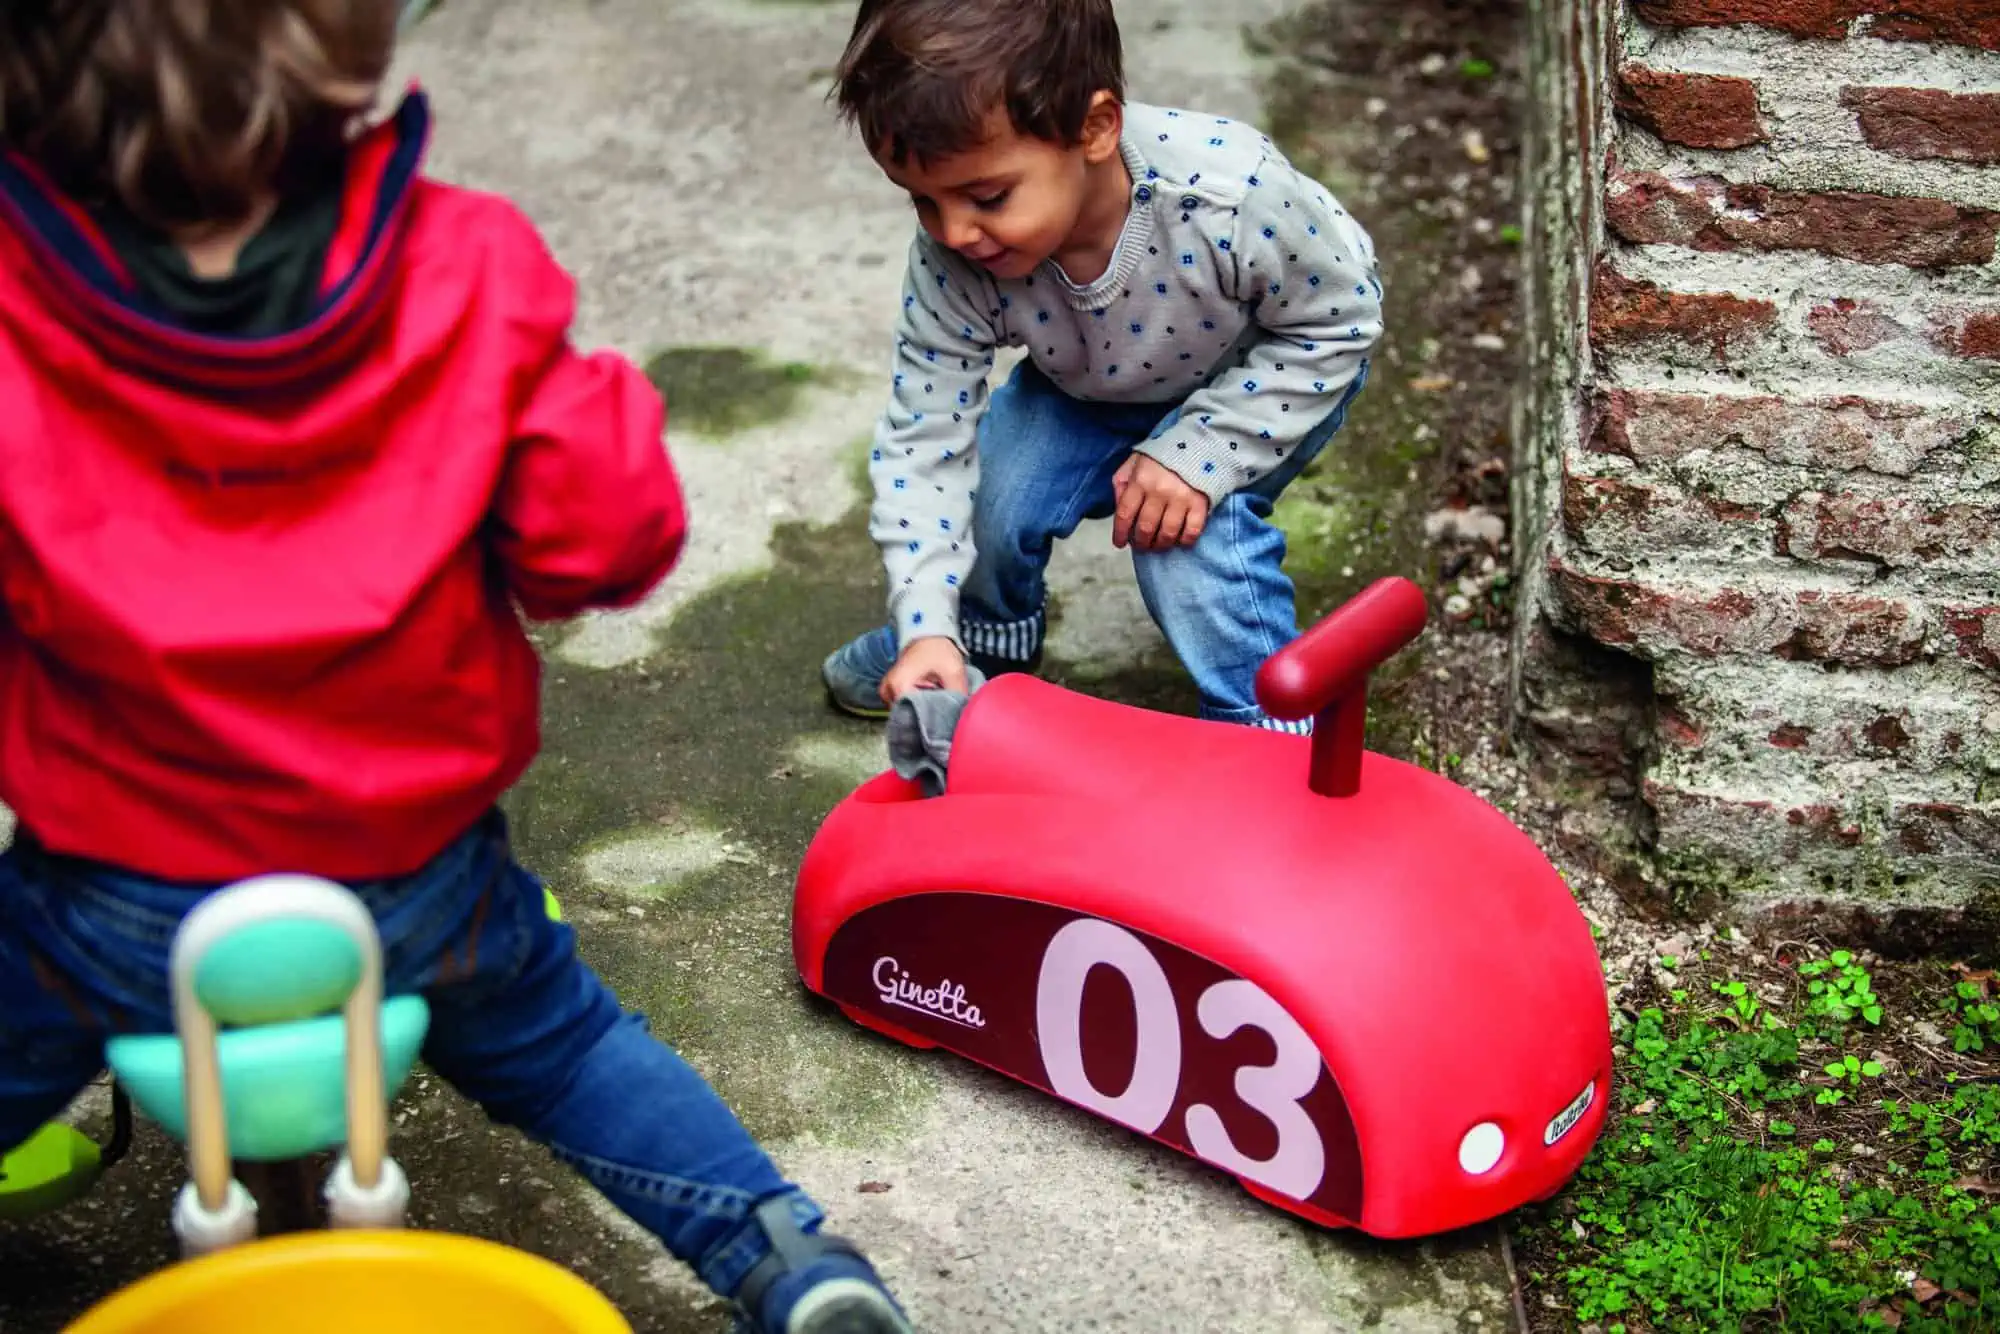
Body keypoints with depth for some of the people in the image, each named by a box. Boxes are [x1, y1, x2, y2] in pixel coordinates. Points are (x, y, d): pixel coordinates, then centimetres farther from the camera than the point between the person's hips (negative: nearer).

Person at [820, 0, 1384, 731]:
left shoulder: (1228, 195, -41)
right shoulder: (951, 261, -31)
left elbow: (1338, 320, -24)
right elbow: (925, 435, -23)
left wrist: (1198, 453, -31)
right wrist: (927, 625, -33)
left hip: (1258, 378, -4)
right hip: (1086, 388, 4)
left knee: (1189, 528, -26)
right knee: (986, 496, -10)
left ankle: (1266, 725, -5)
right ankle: (984, 633, 25)